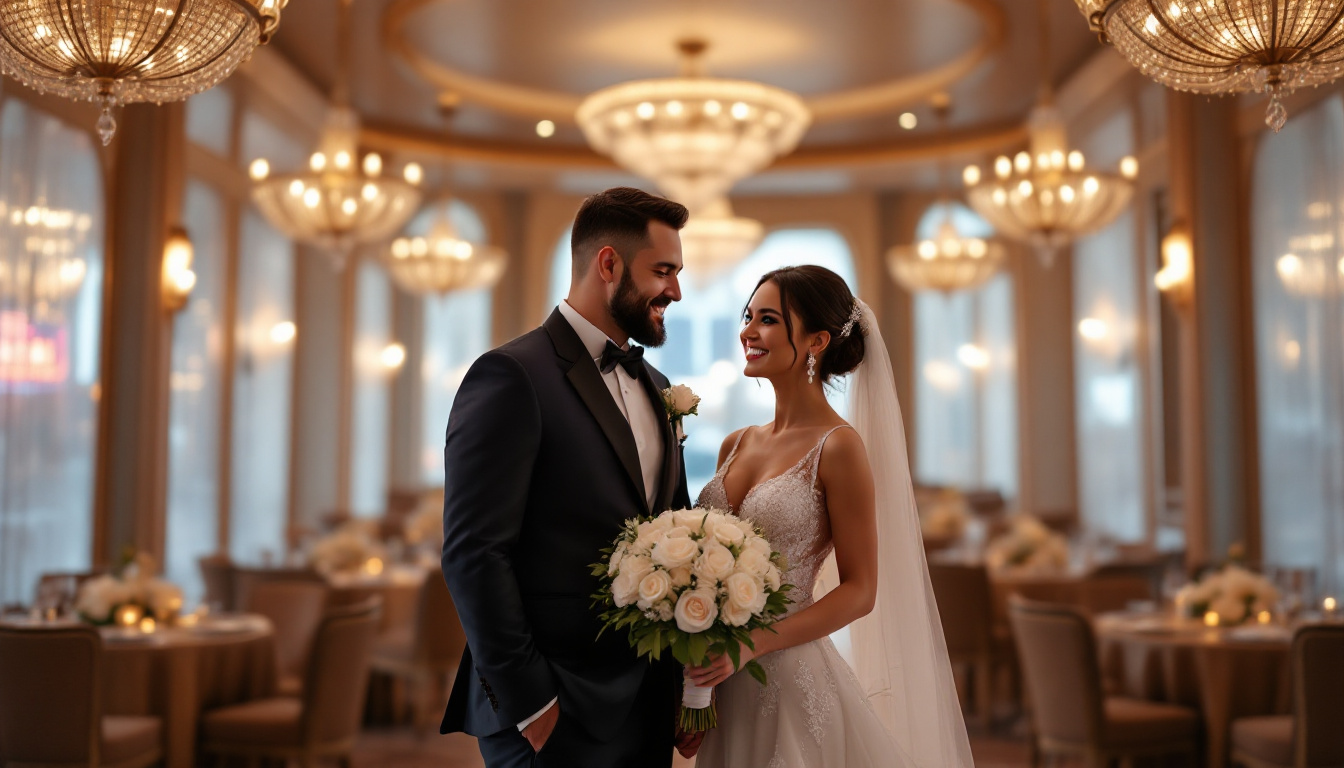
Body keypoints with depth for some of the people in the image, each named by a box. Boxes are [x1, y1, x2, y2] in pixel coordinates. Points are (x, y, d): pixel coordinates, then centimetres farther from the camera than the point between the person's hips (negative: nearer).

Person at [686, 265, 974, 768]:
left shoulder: (838, 446, -12)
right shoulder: (736, 445, 7)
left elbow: (860, 590, -12)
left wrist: (752, 644, -20)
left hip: (791, 683, -6)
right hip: (724, 685, 6)